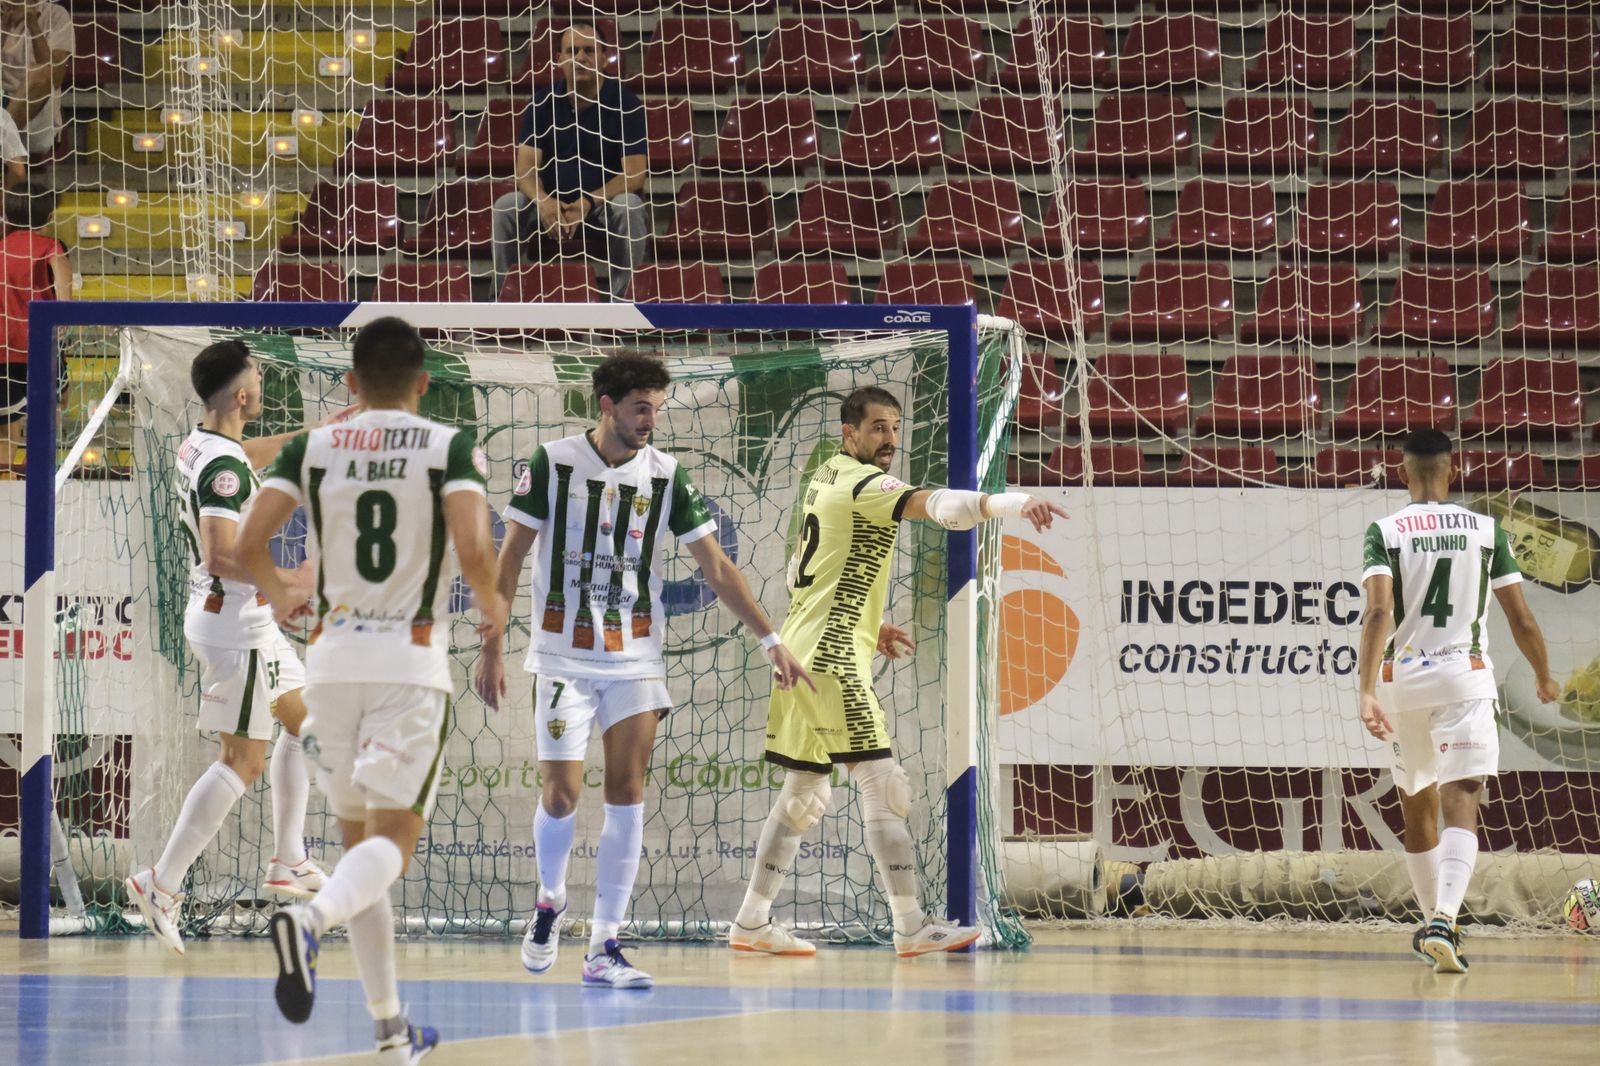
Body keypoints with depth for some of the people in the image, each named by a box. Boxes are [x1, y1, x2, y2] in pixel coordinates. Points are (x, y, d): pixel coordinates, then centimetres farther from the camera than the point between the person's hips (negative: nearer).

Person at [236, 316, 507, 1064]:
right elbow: (472, 550, -16)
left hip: (333, 656, 3)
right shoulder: (449, 447, -2)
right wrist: (492, 605, 6)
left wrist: (279, 598, 19)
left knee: (358, 834, 14)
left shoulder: (312, 448, 5)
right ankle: (310, 919, -38)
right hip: (411, 661, -3)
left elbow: (249, 543, -3)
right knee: (392, 836, -5)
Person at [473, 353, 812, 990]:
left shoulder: (665, 476, 0)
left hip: (635, 660, 2)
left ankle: (603, 948, -1)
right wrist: (492, 647, -3)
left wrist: (770, 640, -3)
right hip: (563, 656, -2)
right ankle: (550, 901, 25)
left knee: (626, 794, -5)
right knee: (561, 794, -5)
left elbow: (716, 567, 2)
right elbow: (510, 557, 0)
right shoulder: (552, 464, -6)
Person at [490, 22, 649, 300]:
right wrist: (543, 201, -33)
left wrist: (588, 203, -32)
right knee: (506, 206, -24)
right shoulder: (544, 102, -2)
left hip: (605, 199, -2)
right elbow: (526, 167, -9)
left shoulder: (624, 102, -10)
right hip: (551, 201, 2)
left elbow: (634, 174, -16)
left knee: (630, 208, -35)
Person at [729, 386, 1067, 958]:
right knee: (881, 785, -10)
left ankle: (752, 922, 15)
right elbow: (932, 504, -32)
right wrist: (1007, 503, -46)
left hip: (805, 650, 10)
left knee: (803, 793, 14)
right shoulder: (862, 482, -13)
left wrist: (866, 623, 24)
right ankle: (912, 927, -13)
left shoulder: (827, 478, 17)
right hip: (832, 657, -10)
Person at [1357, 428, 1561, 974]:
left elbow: (1379, 611, -16)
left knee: (1417, 805, 19)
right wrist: (1544, 678, 21)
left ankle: (1433, 922, 31)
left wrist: (1366, 692, -22)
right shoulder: (1486, 530, 3)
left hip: (1402, 679, 1)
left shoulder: (1385, 532, -1)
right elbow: (1522, 621, 4)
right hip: (1465, 677, -1)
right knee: (1461, 804, -9)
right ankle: (1443, 920, -31)